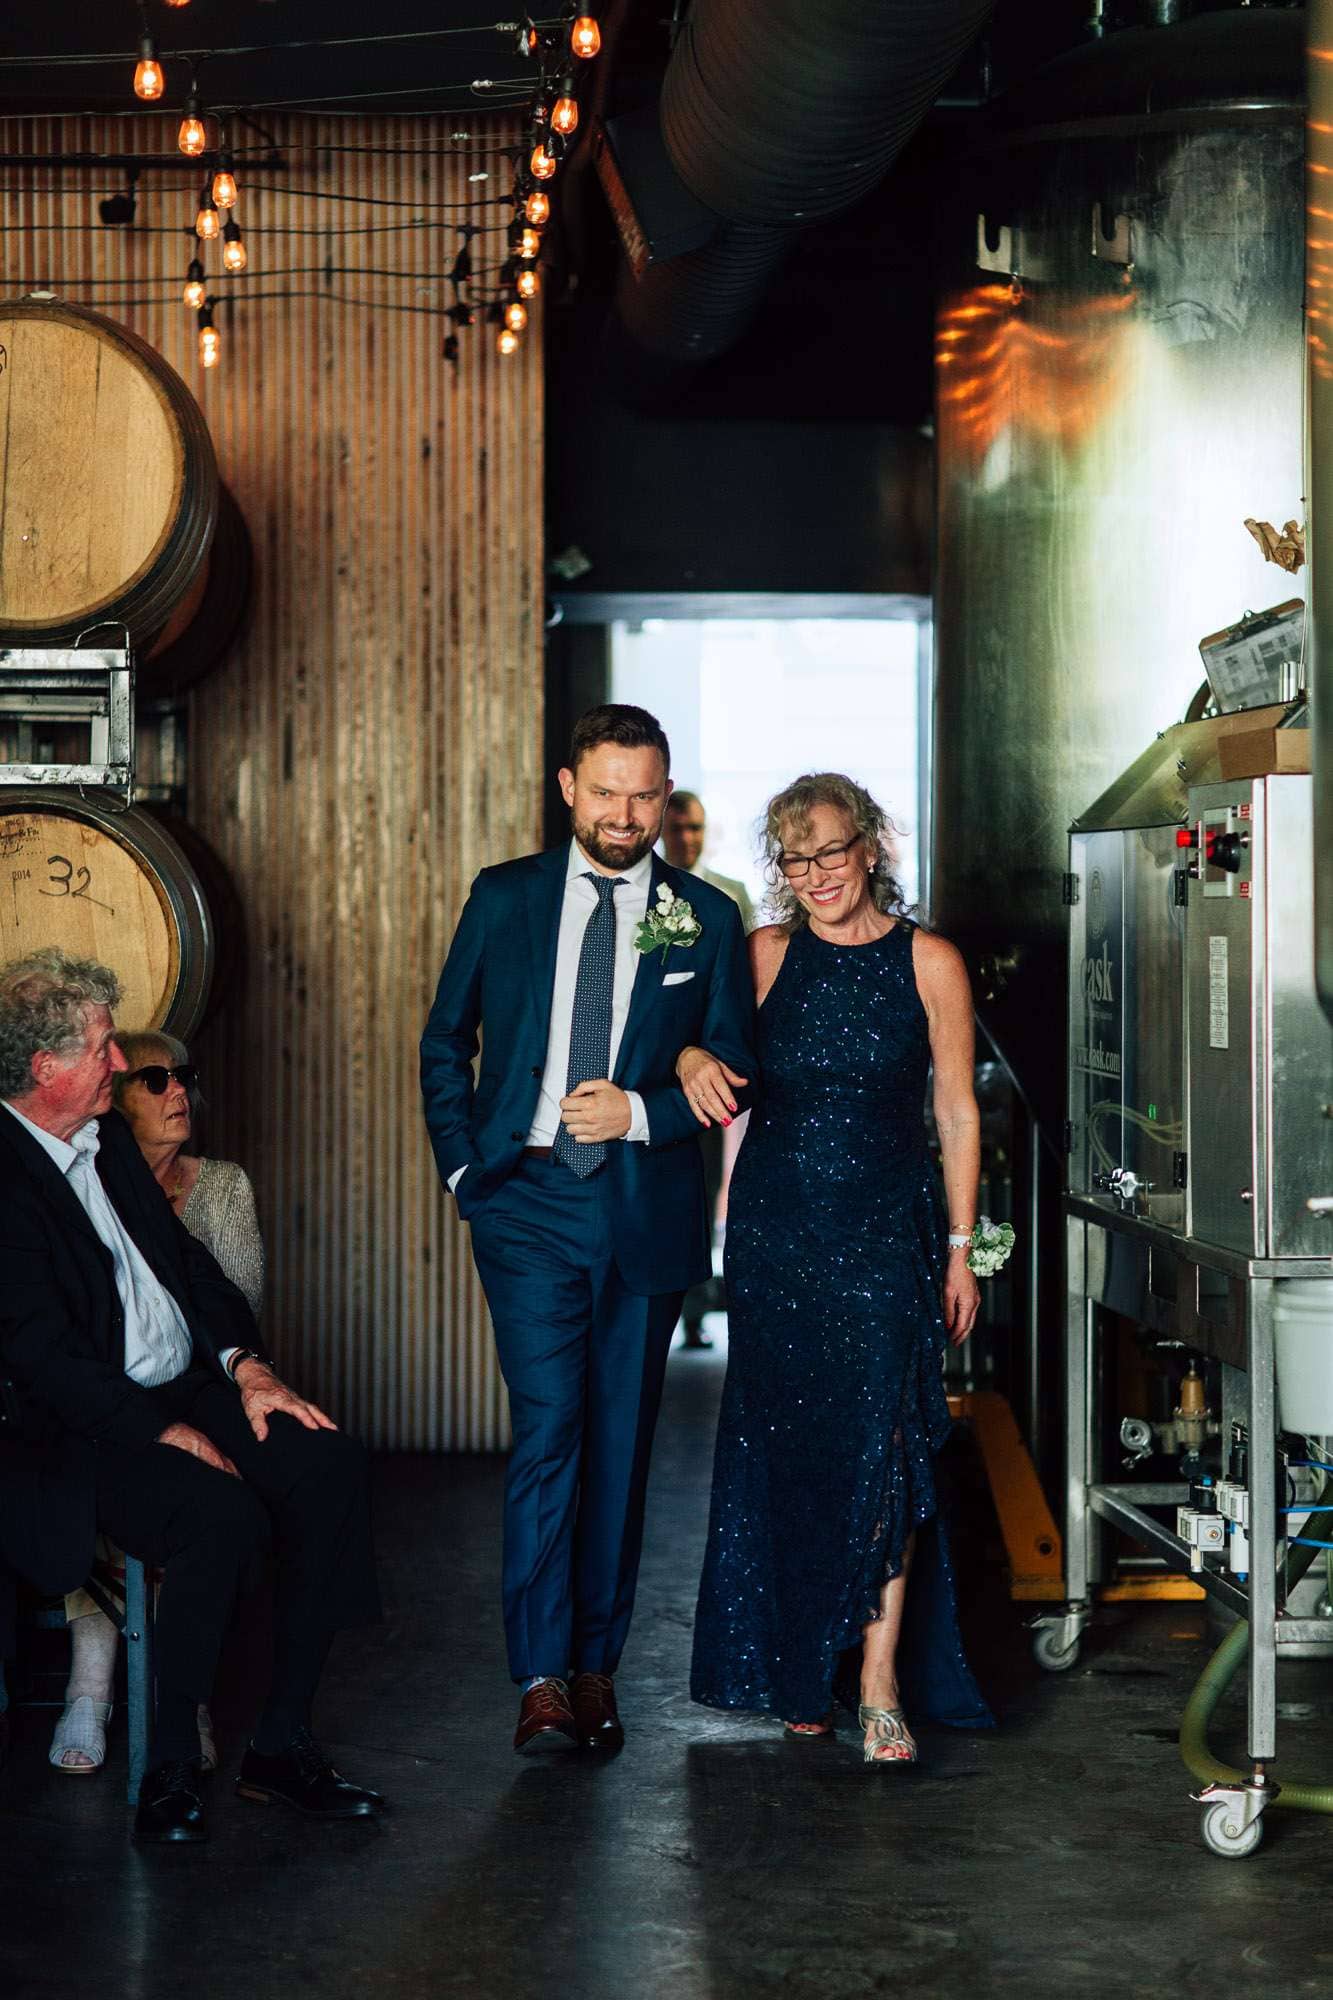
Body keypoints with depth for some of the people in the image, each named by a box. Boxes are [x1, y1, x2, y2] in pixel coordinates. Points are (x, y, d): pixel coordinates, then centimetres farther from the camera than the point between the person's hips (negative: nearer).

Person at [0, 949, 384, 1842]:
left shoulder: (109, 1137, 14)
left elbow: (185, 1257, 18)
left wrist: (246, 1365, 2)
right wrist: (162, 1433, -19)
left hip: (190, 1389, 8)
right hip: (90, 1431, -8)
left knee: (331, 1466, -16)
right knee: (224, 1515, -32)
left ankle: (284, 1742, -9)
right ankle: (172, 1768, -13)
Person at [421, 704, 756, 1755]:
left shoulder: (707, 918, 5)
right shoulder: (504, 898, 6)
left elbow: (735, 1068, 6)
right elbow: (445, 1041, 13)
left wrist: (642, 1112, -11)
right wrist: (463, 1163, 3)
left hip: (647, 1207, 1)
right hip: (529, 1202, -1)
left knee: (621, 1441, 7)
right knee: (548, 1429, -11)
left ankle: (596, 1666, 17)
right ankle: (542, 1678, -9)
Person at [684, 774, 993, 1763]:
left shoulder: (928, 962, 0)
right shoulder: (764, 955, 4)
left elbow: (958, 1114, 3)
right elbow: (695, 1042, 12)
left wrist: (960, 1250, 0)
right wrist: (693, 1060, -14)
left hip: (887, 1232, -2)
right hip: (775, 1228, 2)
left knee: (881, 1444, -11)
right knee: (785, 1449, 7)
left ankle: (881, 1681, -7)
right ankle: (802, 1674, 19)